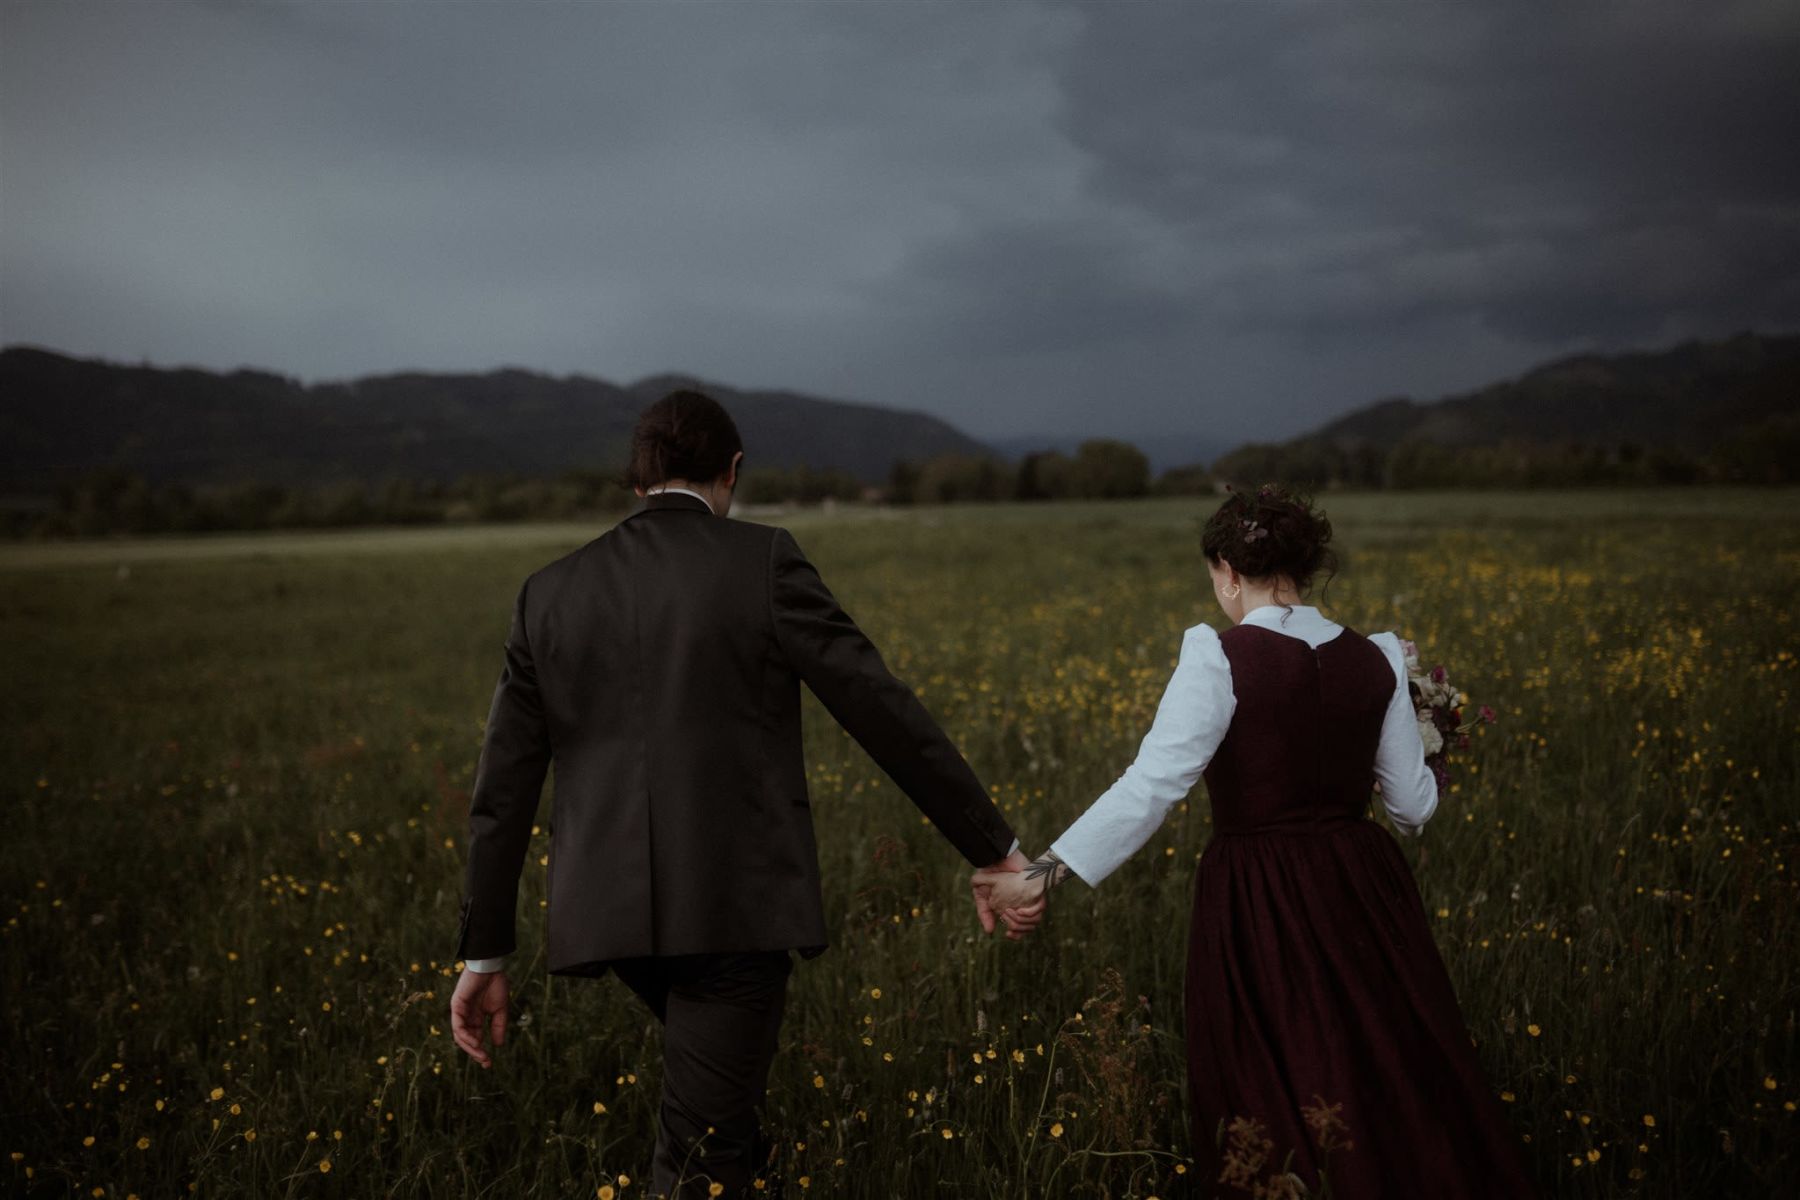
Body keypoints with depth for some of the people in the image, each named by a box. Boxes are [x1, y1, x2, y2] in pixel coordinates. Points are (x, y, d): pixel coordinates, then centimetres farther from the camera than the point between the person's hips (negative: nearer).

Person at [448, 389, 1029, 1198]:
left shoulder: (551, 592, 9)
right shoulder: (763, 562, -3)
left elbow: (502, 788, 10)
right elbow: (883, 712, -4)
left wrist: (483, 951, 16)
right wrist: (991, 846, 4)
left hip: (612, 911, 5)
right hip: (732, 903, -5)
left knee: (728, 1077, 32)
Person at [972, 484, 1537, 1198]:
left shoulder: (1220, 658, -14)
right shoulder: (1374, 660, 1)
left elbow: (1152, 784, -23)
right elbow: (1413, 806, 6)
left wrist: (1046, 873, -24)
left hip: (1258, 909, -4)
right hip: (1363, 892, 5)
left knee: (1273, 1117, 11)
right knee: (1397, 1091, 19)